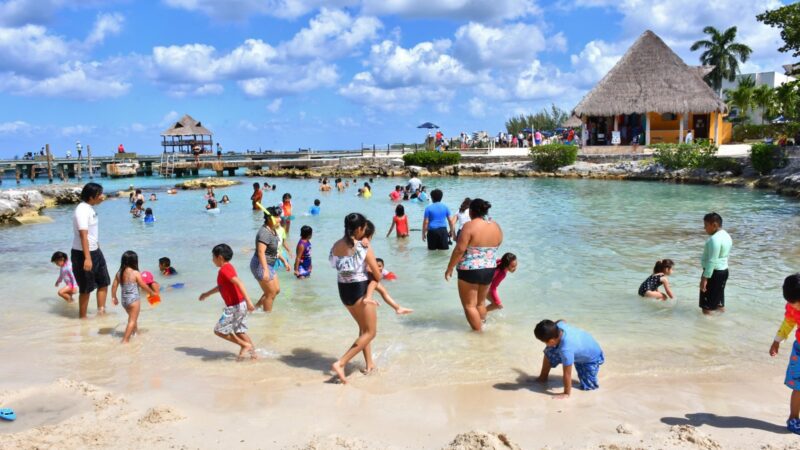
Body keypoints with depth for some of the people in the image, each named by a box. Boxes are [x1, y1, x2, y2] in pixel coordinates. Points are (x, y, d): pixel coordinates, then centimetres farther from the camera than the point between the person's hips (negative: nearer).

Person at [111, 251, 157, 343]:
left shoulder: (119, 273, 1)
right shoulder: (136, 273, -15)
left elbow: (114, 286, 5)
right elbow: (143, 286, -9)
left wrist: (114, 297, 18)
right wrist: (152, 292, 6)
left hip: (124, 299, 7)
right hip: (133, 299, -7)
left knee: (132, 317, 28)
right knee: (132, 320, 0)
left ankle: (135, 331, 47)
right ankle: (125, 339, -5)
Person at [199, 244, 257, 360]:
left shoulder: (224, 270, -17)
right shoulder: (227, 267, 13)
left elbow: (239, 283, -29)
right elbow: (221, 286, 29)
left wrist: (248, 301, -35)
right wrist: (207, 294, 38)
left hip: (234, 306, -10)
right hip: (240, 305, 10)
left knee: (219, 330, 0)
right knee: (240, 331, 17)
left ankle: (245, 345, 1)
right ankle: (253, 353, 20)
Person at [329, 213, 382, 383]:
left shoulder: (336, 246, -1)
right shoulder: (364, 247, -16)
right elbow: (377, 276, -10)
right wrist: (375, 275, 13)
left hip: (343, 290, 7)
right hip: (360, 290, -7)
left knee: (363, 328, 25)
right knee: (370, 332, 6)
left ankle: (369, 364, 28)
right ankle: (340, 363, -6)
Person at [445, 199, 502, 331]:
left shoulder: (470, 226, -17)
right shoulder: (496, 226, 3)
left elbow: (459, 250, -19)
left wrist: (449, 268, -11)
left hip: (470, 271, -7)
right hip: (489, 270, 7)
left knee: (469, 305, 5)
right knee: (480, 302, 22)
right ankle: (481, 328, 30)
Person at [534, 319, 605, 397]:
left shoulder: (566, 349, -45)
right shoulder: (559, 325, -27)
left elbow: (567, 374, -34)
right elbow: (561, 321, 1)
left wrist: (566, 394, -23)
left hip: (592, 359, -7)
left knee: (588, 386, -14)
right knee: (549, 352, -6)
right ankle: (543, 377, 14)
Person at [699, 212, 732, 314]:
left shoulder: (715, 239, -22)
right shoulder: (726, 236, 10)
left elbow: (712, 261, -25)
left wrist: (705, 278, -23)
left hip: (714, 272, -10)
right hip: (723, 271, 10)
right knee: (718, 296, 20)